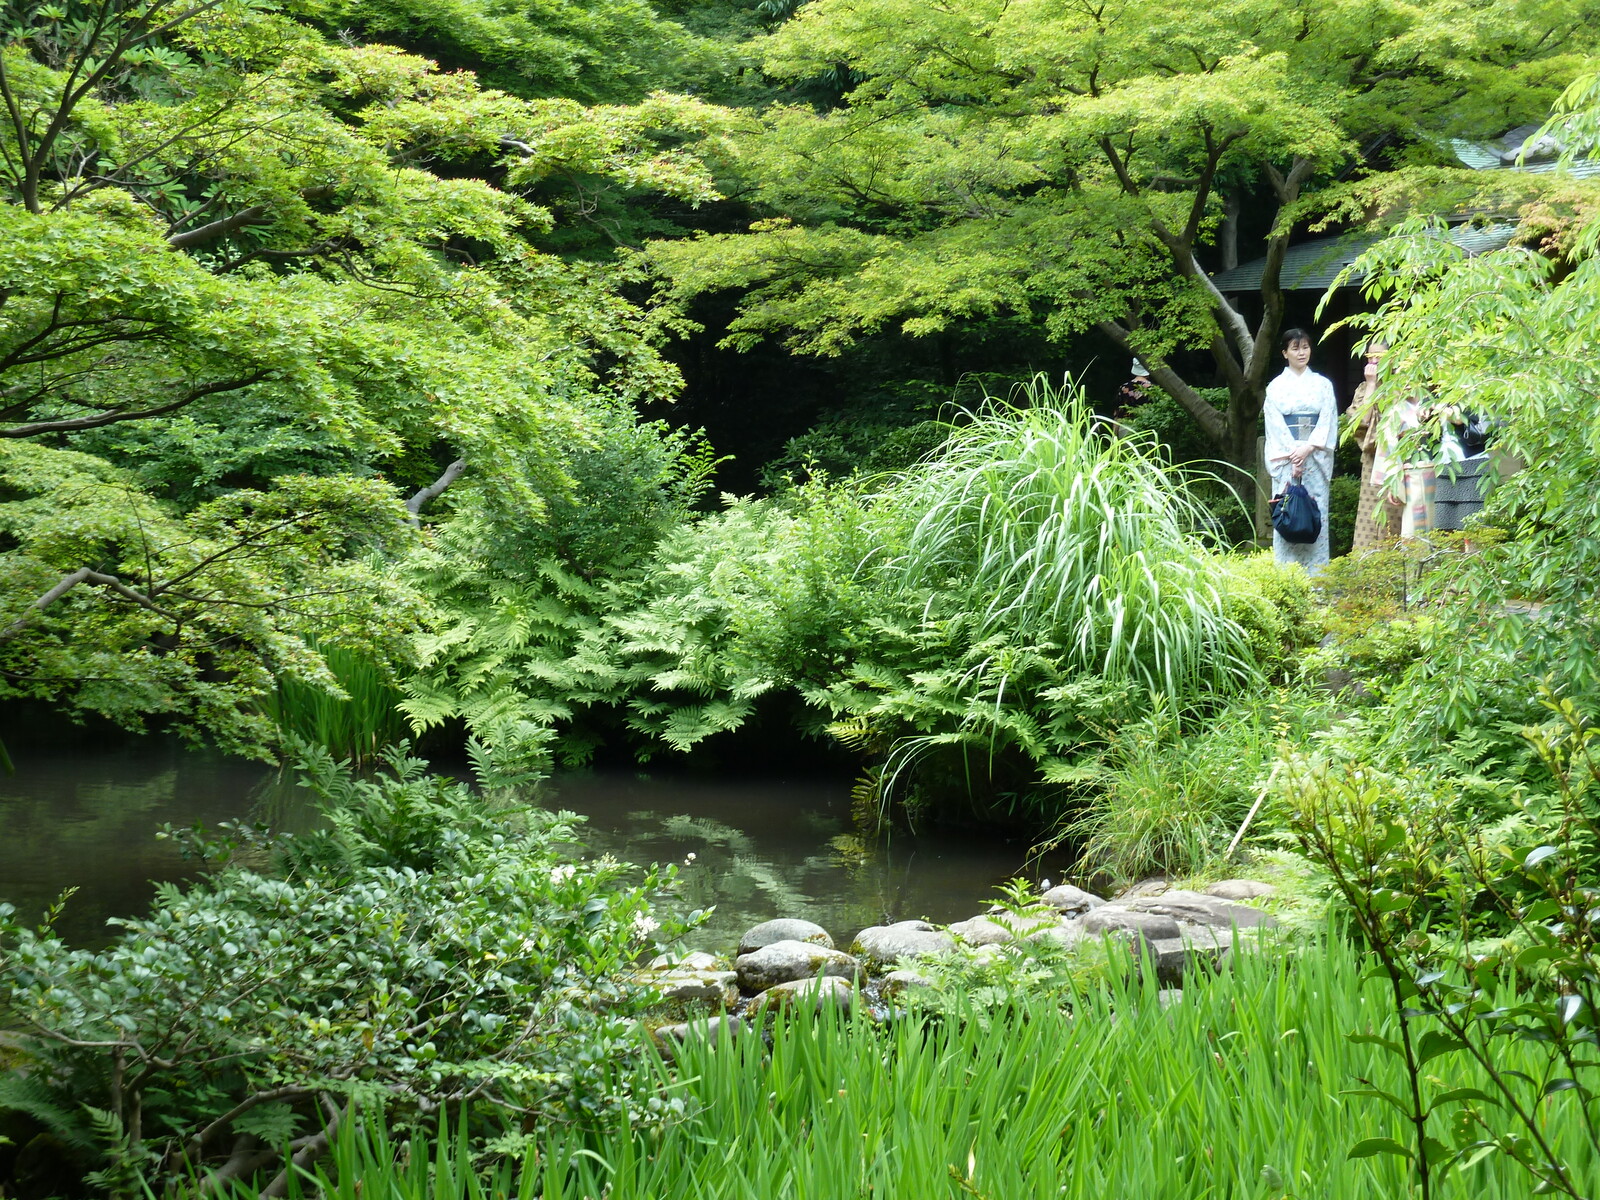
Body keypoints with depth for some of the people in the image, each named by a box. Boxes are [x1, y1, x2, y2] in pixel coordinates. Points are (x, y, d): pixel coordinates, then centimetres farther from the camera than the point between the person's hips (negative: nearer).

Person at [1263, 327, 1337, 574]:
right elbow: (1275, 425, -1)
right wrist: (1293, 455, -13)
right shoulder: (1276, 386, 6)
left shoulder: (1322, 385, 10)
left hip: (1316, 458, 1)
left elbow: (1328, 421, 3)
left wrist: (1308, 448, -12)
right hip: (1286, 458, -1)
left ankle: (1316, 577, 0)